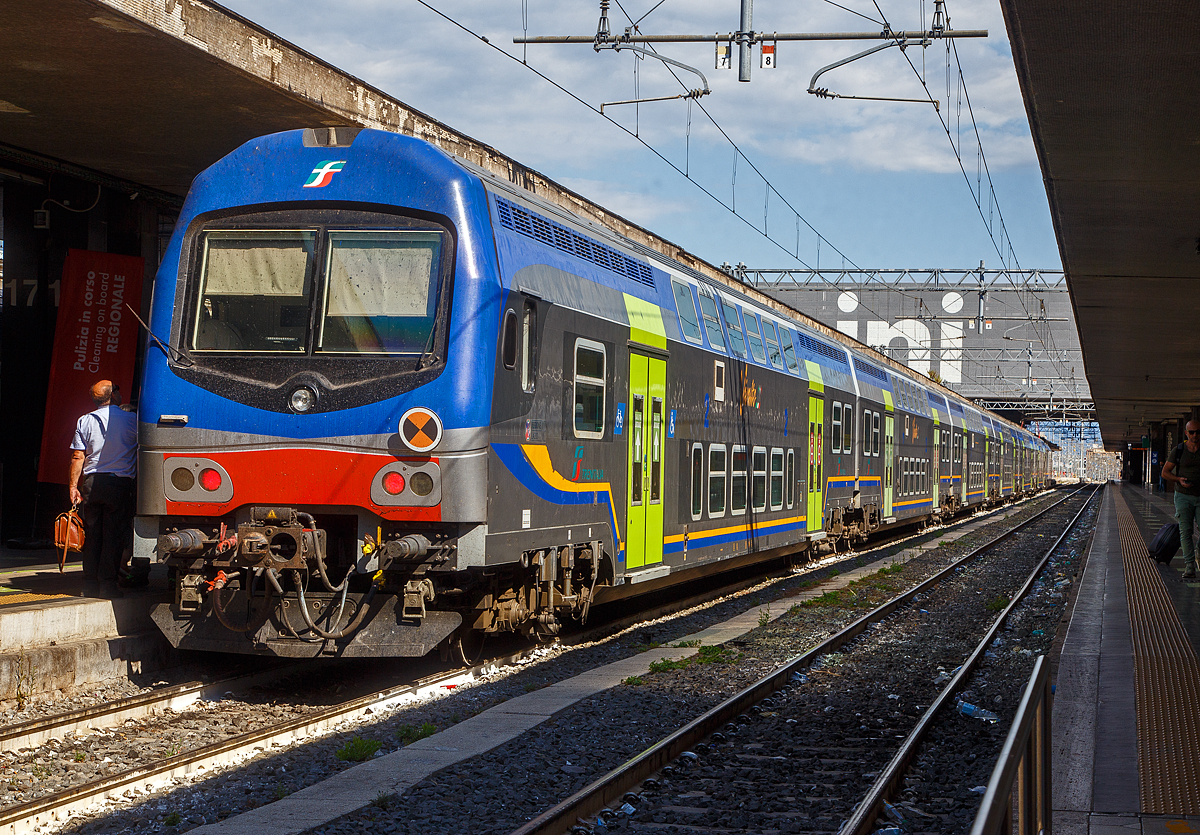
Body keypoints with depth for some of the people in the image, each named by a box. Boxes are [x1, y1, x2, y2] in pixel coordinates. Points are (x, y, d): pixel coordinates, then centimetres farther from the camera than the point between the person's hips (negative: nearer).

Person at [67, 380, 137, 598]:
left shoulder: (85, 421, 4)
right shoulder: (131, 420, -3)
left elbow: (77, 456, 2)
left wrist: (74, 486, 6)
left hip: (91, 483, 3)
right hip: (119, 483, -3)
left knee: (92, 535, 10)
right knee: (114, 536, 0)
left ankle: (90, 585, 13)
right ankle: (107, 585, -1)